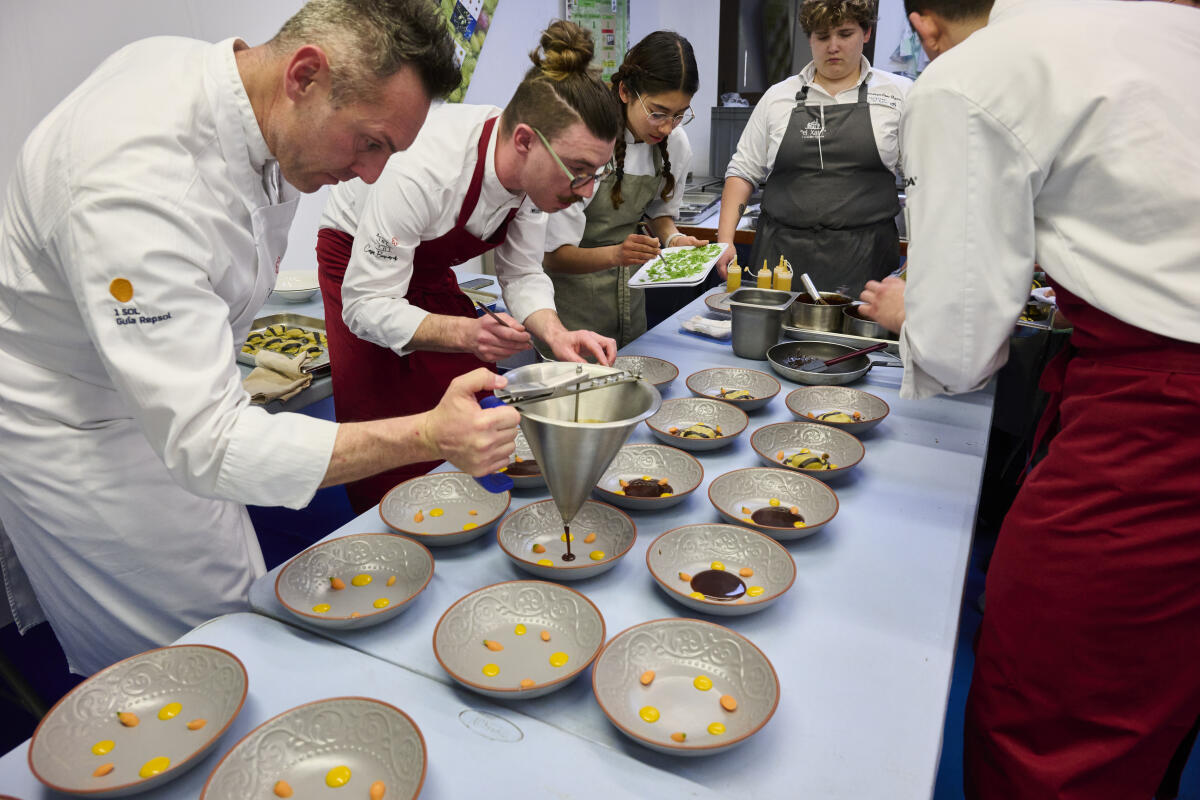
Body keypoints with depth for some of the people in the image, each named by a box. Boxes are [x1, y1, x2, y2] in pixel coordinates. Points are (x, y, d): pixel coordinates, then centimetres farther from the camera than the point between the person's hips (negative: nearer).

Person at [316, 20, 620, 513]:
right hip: (360, 266, -5)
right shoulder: (421, 170, -39)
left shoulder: (539, 168, -19)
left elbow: (522, 273, -8)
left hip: (432, 268, 6)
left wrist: (554, 334, -28)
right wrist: (466, 333, -48)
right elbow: (366, 306, -33)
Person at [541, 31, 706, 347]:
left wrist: (673, 238, -10)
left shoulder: (675, 144, -5)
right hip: (572, 291, -5)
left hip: (629, 293, 6)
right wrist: (615, 254, -39)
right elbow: (554, 255, -22)